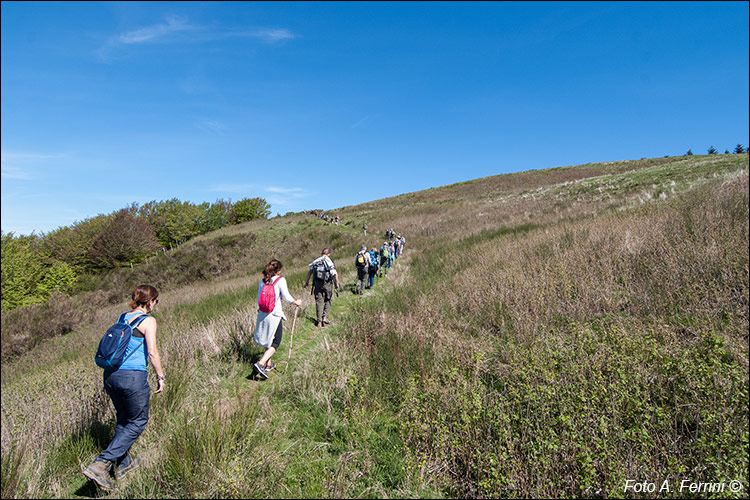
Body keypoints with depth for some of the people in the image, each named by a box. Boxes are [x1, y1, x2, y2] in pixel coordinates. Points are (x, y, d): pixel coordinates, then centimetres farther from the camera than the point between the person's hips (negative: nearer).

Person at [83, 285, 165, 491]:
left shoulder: (123, 317, 11)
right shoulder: (148, 321, -9)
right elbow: (152, 352, -14)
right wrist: (160, 376, -3)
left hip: (111, 374, 8)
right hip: (133, 377, -7)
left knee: (123, 419, 23)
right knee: (138, 422, 9)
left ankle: (123, 464, 32)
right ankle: (100, 464, 0)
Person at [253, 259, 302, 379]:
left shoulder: (262, 281, 7)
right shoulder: (280, 280, -9)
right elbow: (287, 297, -10)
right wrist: (297, 302, 8)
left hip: (262, 314, 6)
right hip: (274, 315, -6)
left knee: (269, 340, 22)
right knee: (275, 343, 3)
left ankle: (268, 364, 31)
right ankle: (260, 364, -12)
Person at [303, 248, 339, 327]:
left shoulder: (315, 261, 5)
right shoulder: (330, 262, -7)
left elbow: (309, 272, 8)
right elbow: (335, 275, -13)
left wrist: (306, 282, 17)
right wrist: (336, 284, 0)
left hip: (317, 283, 3)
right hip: (327, 284, -3)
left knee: (319, 301, 8)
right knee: (328, 300, 15)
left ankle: (319, 320, 6)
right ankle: (325, 317, 4)